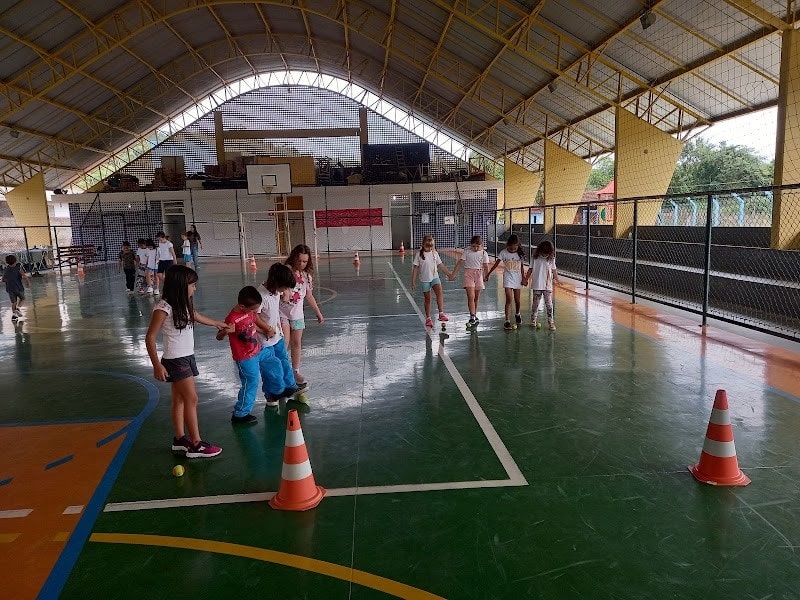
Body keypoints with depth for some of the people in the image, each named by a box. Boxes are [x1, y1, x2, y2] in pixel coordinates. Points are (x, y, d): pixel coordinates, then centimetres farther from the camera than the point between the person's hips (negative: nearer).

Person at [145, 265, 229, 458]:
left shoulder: (184, 304, 6)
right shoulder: (164, 308, -19)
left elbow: (196, 316, 28)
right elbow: (150, 337, -16)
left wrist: (217, 324, 43)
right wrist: (157, 365, -20)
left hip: (187, 357, 8)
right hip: (175, 361, -8)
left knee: (180, 399, 14)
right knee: (191, 399, -7)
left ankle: (180, 439, 23)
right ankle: (195, 445, -2)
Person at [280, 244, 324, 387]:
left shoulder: (307, 275, 3)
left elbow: (309, 296, 14)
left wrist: (319, 313, 18)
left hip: (297, 314, 5)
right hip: (282, 312, -5)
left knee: (297, 343, 10)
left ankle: (296, 371, 22)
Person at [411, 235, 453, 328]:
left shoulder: (435, 254, 4)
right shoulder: (419, 255, -5)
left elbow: (440, 265, 12)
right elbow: (415, 268, -3)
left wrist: (449, 274, 11)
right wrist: (413, 282, -5)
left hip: (434, 277, 2)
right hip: (424, 279, -2)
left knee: (439, 291, -24)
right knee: (427, 299, 5)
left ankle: (441, 313, -27)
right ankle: (428, 318, 17)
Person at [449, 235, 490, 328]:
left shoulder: (483, 253, 2)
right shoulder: (466, 251, 0)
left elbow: (486, 266, -1)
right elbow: (460, 263, -1)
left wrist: (486, 276, -13)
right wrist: (453, 274, -5)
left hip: (479, 274, 2)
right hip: (468, 273, -2)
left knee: (476, 298, 11)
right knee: (471, 297, -13)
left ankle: (474, 316, 25)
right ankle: (472, 317, -14)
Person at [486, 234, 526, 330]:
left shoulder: (520, 254, -1)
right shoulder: (503, 252, -7)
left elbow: (521, 267, 8)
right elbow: (496, 264, -5)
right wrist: (488, 274, -6)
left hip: (517, 278, 2)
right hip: (508, 278, -2)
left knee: (517, 300, 11)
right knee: (509, 299, -13)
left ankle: (517, 314, 41)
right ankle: (507, 321, -12)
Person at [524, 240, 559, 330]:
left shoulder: (551, 259, 0)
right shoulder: (535, 258, -2)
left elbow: (554, 270, 8)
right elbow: (530, 269, 6)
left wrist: (557, 279, 5)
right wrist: (526, 279, 8)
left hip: (548, 286, 0)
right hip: (536, 285, 0)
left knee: (549, 304, -3)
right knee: (535, 303, 10)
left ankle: (551, 322, 1)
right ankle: (533, 320, 24)